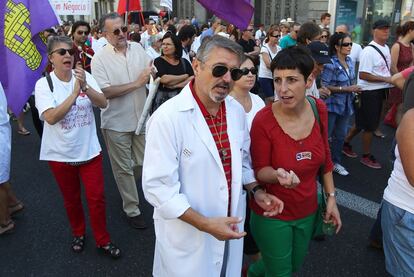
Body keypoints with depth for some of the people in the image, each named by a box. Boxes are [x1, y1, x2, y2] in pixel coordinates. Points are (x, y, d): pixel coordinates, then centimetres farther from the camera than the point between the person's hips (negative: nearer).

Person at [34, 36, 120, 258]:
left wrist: (85, 87, -30)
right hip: (60, 154, -1)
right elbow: (51, 117, -22)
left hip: (89, 149, 1)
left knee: (96, 197, 6)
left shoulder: (85, 76, -4)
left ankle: (102, 240, 23)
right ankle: (78, 234, 40)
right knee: (71, 199, 17)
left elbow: (103, 103, -14)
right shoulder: (44, 84, -10)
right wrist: (74, 93, -28)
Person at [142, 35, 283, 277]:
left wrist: (257, 191, 1)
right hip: (187, 235, -6)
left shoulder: (237, 111, 0)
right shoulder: (168, 117, -23)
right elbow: (158, 186, -23)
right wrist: (205, 224, -24)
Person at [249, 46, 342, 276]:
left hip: (308, 211, 5)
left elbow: (325, 158, 3)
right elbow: (260, 170, -14)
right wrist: (278, 175, -35)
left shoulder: (319, 109, -10)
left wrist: (331, 197, 4)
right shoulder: (263, 120, -24)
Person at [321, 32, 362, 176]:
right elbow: (324, 86, -23)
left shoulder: (349, 60, 4)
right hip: (331, 105, -7)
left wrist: (355, 88, 1)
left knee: (340, 136, 16)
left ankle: (336, 161, 31)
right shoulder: (330, 64, -19)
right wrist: (347, 89, -22)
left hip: (346, 105, 7)